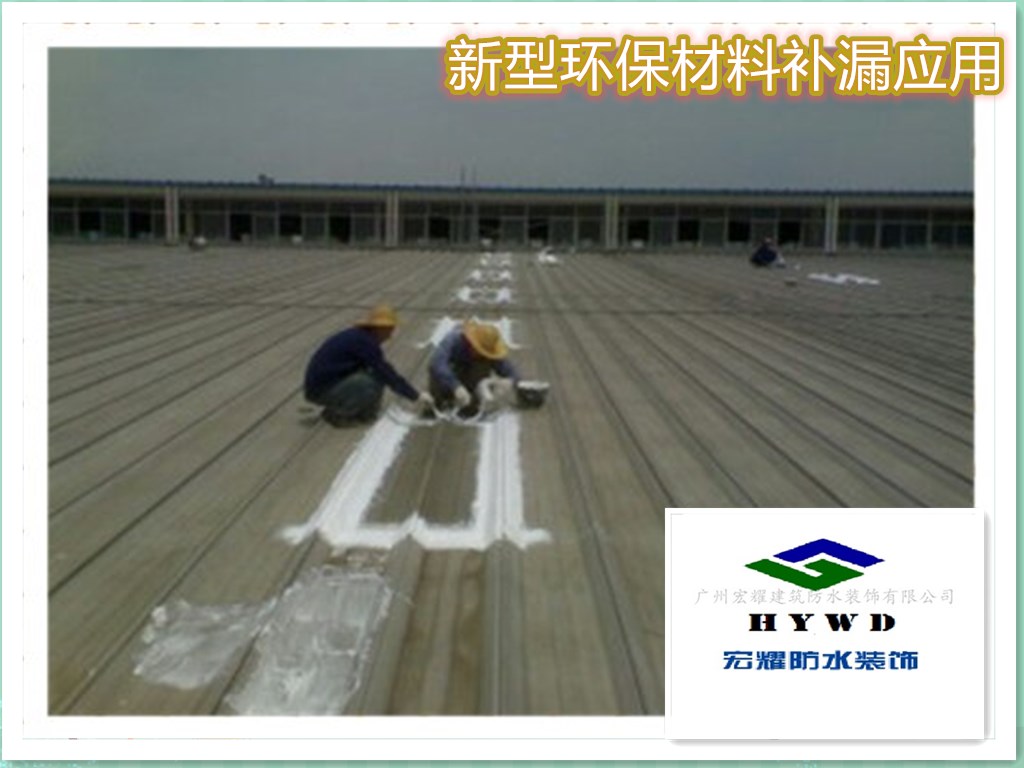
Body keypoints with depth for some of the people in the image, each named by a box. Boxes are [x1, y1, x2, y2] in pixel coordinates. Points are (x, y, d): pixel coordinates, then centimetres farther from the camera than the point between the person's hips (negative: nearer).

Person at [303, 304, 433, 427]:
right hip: (321, 390, -9)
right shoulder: (364, 342, -19)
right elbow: (386, 374, -19)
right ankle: (335, 414, -7)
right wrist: (416, 396, -14)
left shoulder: (358, 335, 10)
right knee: (374, 383, -22)